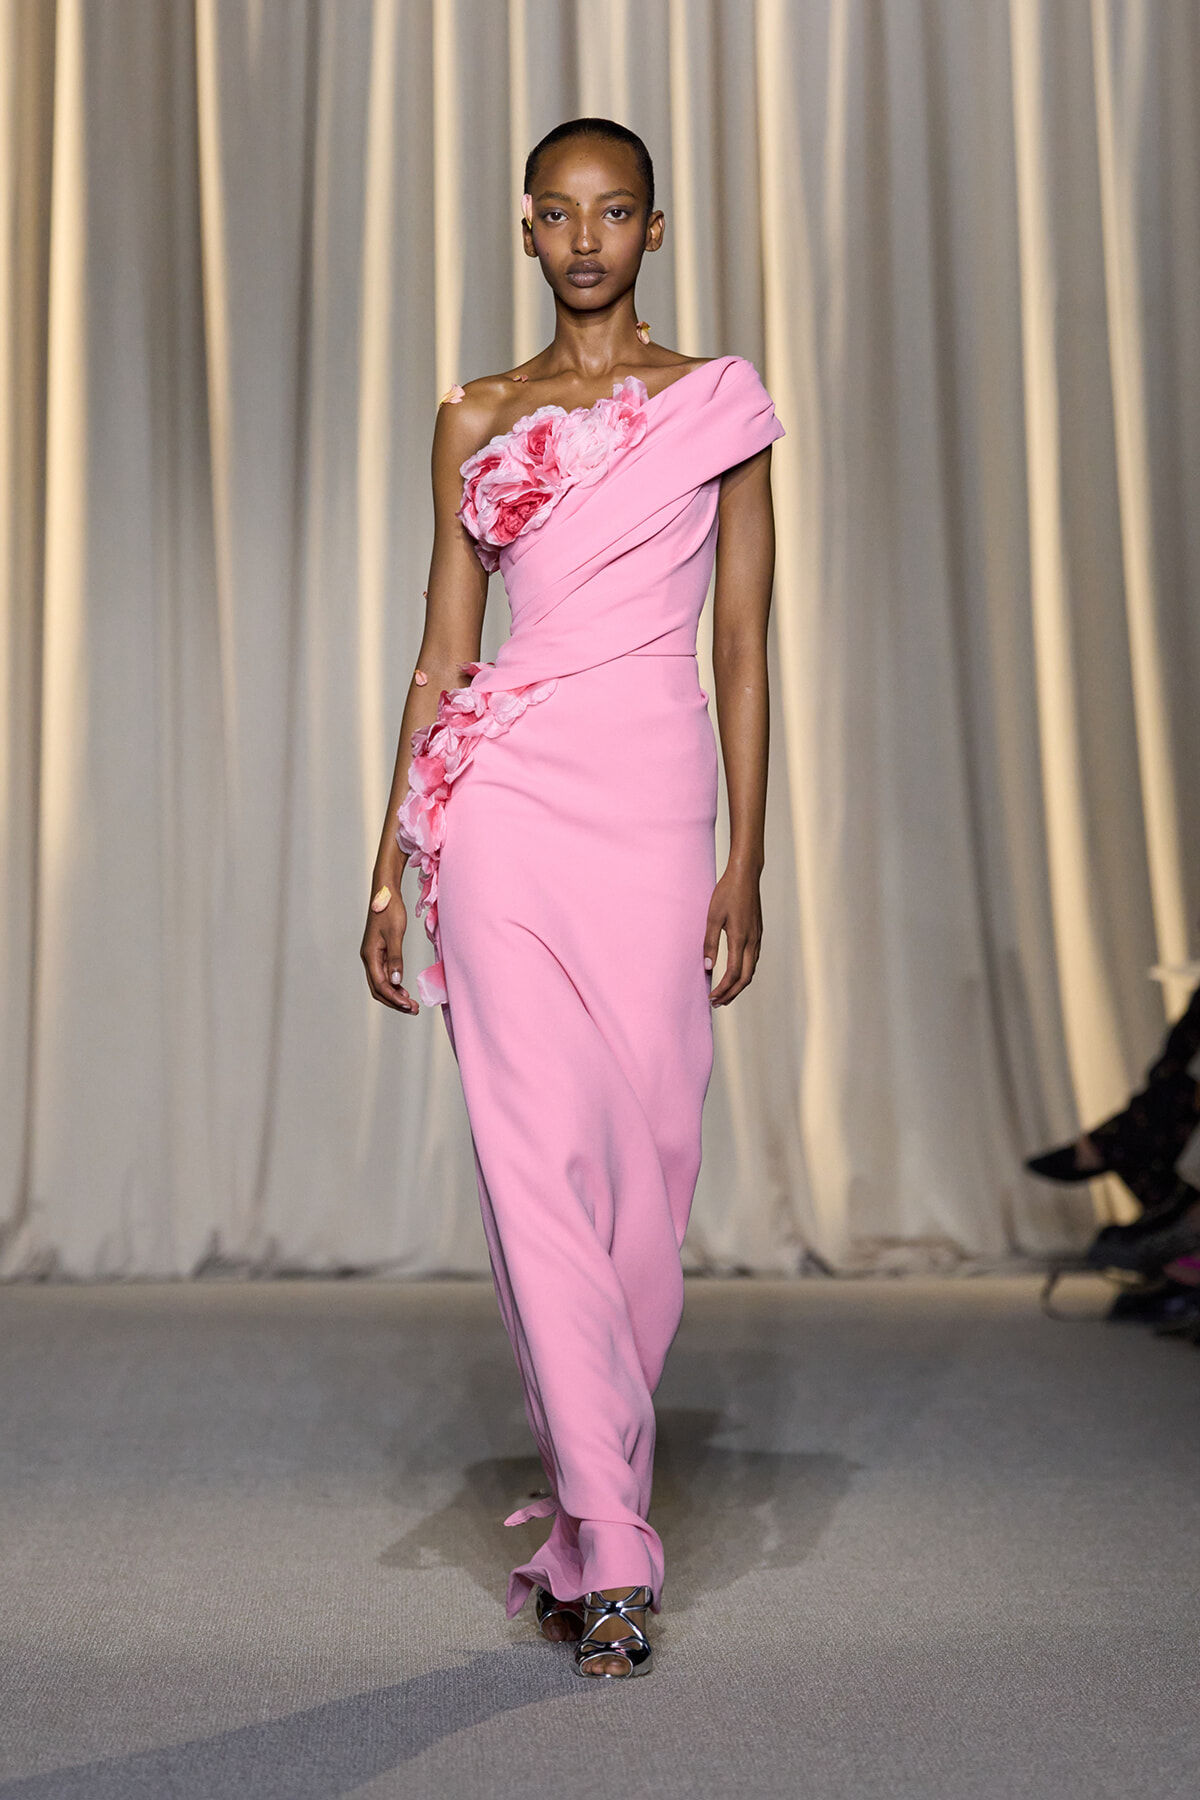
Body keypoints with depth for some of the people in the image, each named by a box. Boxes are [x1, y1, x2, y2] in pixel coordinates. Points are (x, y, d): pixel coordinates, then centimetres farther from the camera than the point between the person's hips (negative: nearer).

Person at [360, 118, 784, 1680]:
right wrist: (391, 863, 7)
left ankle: (582, 1514, 18)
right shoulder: (475, 419, 13)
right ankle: (611, 1546, -3)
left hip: (655, 801, 0)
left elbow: (744, 645, 6)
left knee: (646, 1155, 1)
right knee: (543, 1153, -8)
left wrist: (746, 859, 0)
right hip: (505, 801, 1)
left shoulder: (721, 403, 9)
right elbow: (445, 651, 12)